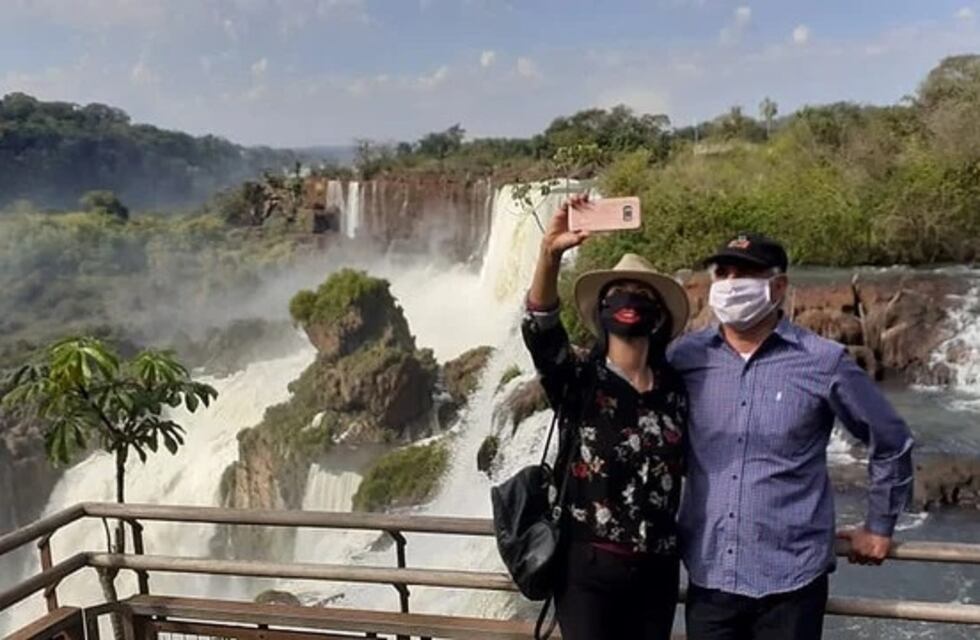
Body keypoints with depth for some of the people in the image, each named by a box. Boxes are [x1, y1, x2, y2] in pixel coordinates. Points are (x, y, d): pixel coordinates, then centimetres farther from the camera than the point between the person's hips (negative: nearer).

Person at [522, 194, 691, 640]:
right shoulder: (579, 381, -7)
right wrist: (550, 254, -39)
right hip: (589, 569, -3)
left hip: (657, 571, 4)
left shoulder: (674, 389, 4)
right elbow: (539, 329, -27)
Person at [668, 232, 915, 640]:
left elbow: (890, 443, 6)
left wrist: (879, 527, 11)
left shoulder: (823, 362, -6)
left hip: (791, 579, -1)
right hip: (708, 577, 2)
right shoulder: (685, 357, -2)